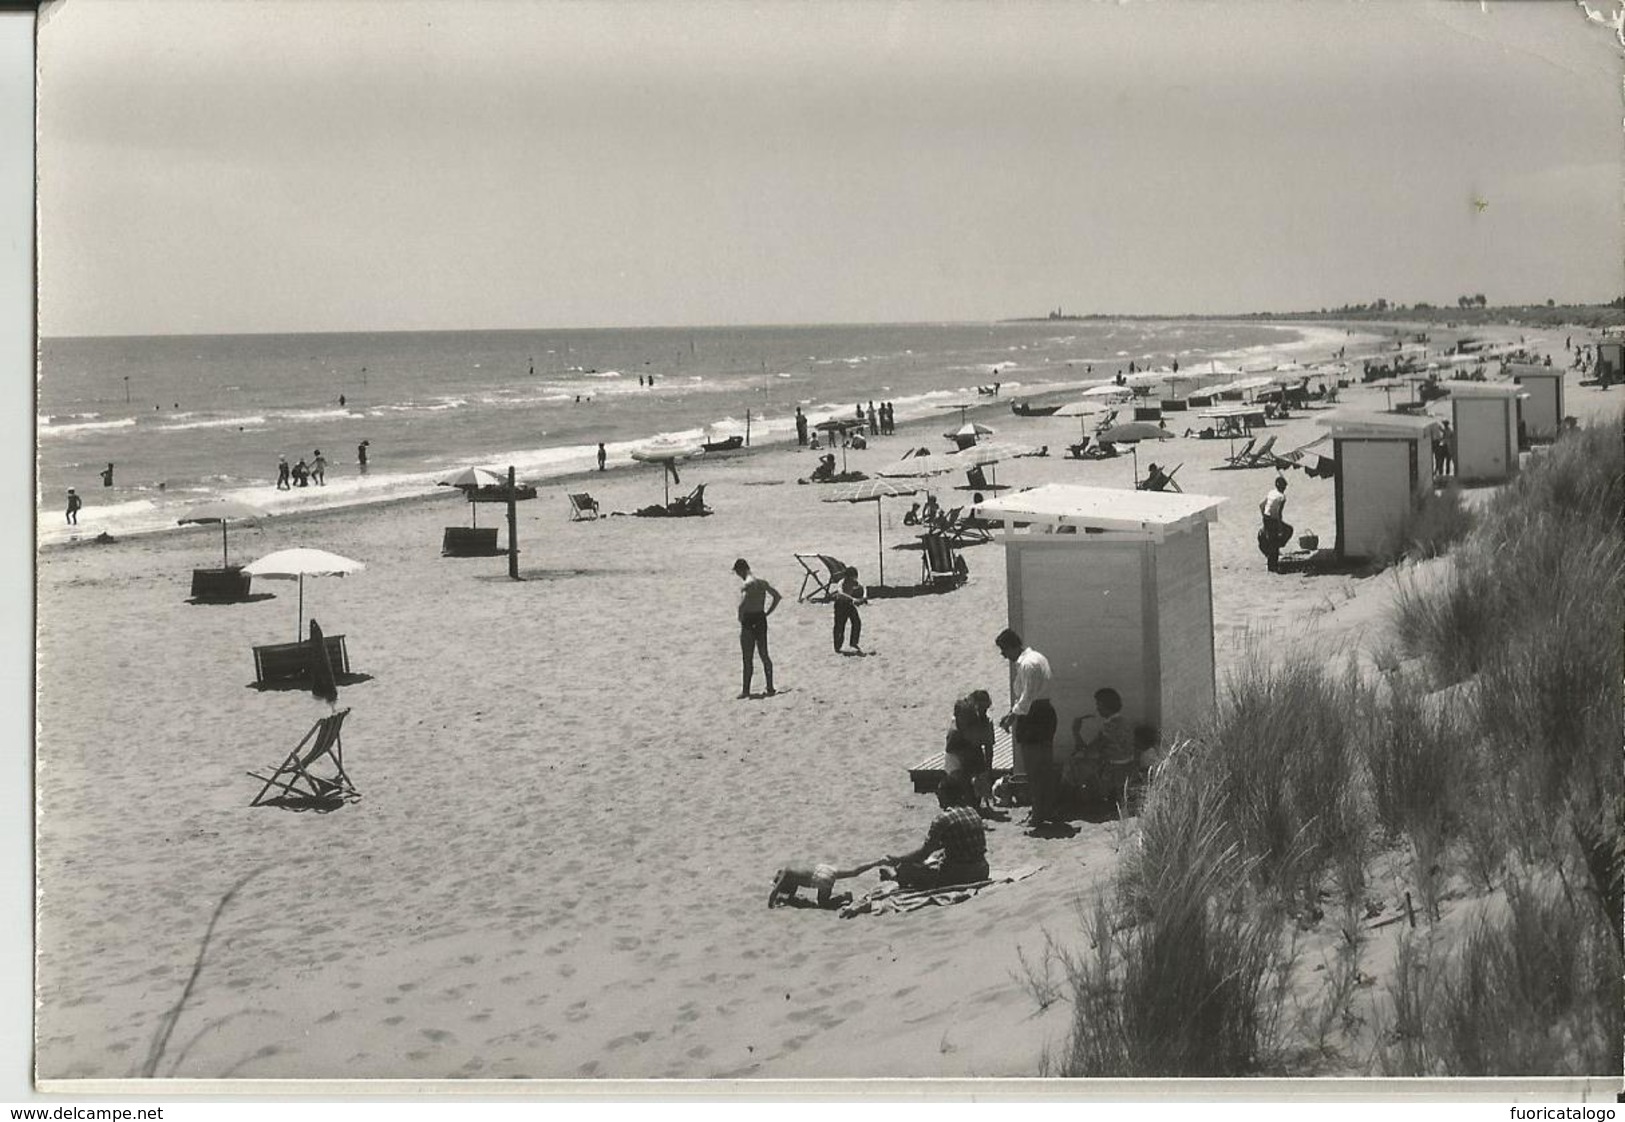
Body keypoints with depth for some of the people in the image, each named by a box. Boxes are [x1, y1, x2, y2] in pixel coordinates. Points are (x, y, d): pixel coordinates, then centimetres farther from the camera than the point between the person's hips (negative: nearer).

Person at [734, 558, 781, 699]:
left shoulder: (746, 584, -15)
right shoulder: (762, 582, 8)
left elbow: (742, 604, -29)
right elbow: (777, 596, 15)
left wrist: (741, 621, -15)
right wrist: (768, 612, 13)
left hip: (749, 620, -7)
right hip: (761, 620, 7)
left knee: (747, 658, 0)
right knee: (764, 655, 14)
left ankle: (746, 690, 4)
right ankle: (770, 688, 16)